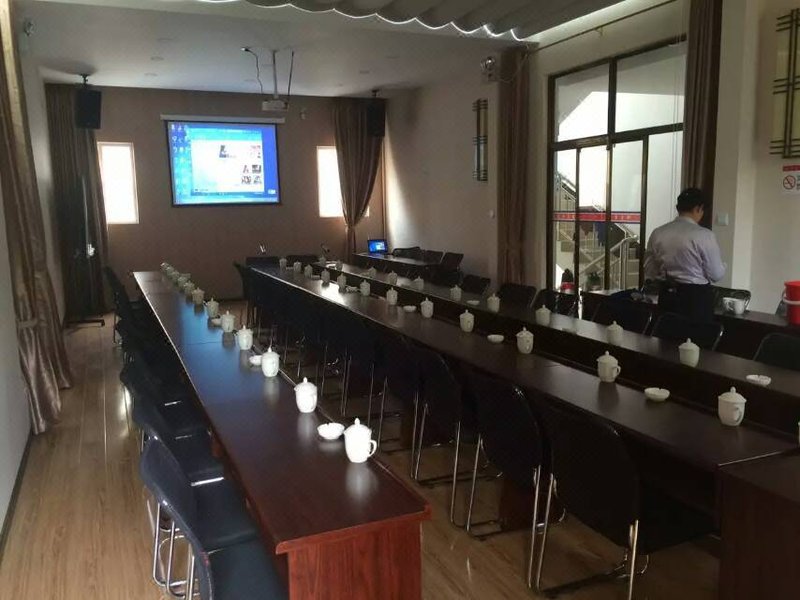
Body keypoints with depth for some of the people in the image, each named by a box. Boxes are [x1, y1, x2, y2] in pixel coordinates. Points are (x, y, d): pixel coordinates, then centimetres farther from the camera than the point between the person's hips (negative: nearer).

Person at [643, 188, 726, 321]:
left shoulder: (657, 234, 0)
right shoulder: (704, 235, -13)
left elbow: (649, 273, 6)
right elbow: (716, 274, -6)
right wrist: (722, 264, 15)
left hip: (666, 297, 4)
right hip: (697, 298, -4)